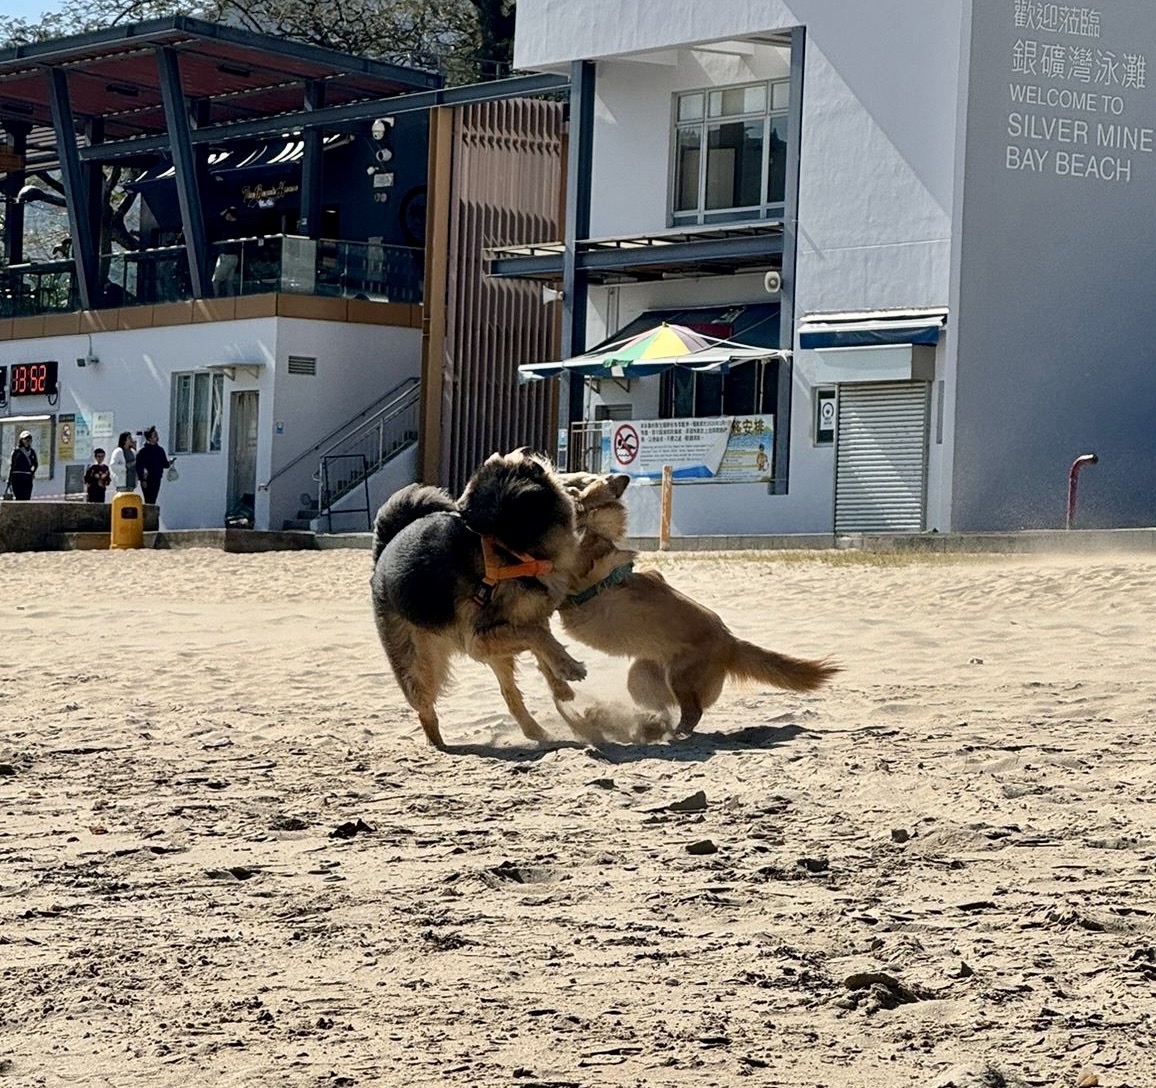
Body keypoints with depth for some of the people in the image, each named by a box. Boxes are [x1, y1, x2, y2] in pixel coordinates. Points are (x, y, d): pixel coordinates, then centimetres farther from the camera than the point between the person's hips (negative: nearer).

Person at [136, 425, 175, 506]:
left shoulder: (160, 450, 10)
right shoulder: (143, 450, -9)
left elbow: (164, 464, 17)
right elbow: (139, 466, -10)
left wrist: (169, 463, -5)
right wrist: (142, 480, -15)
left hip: (157, 480, 6)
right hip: (147, 481, -6)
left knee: (152, 502, 10)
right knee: (149, 502, -9)